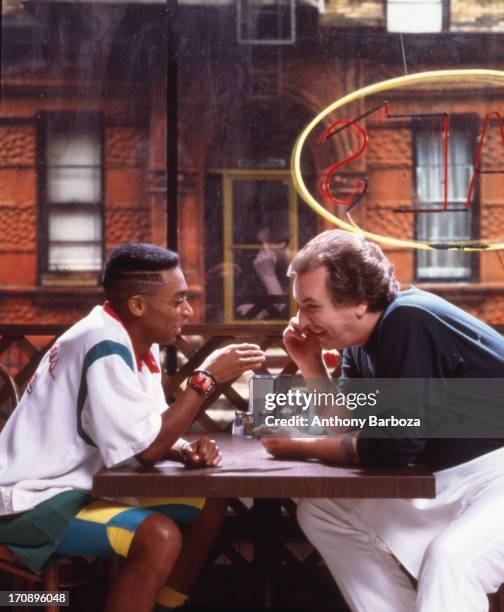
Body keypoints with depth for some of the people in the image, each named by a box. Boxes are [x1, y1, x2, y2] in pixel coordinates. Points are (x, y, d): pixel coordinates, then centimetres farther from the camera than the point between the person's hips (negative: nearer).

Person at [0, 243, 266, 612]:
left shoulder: (137, 341, 6)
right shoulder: (105, 346, -22)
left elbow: (150, 432, 12)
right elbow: (144, 448, -24)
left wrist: (187, 451, -9)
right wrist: (207, 377, -19)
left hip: (80, 487, 10)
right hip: (31, 502, -10)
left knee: (209, 508, 7)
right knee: (159, 536, -29)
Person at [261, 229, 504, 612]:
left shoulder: (407, 323, -22)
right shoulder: (361, 341, 6)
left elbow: (392, 449, -22)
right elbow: (349, 429, 10)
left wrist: (302, 448, -9)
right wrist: (310, 364, 0)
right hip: (449, 477, 10)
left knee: (450, 557, -37)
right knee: (320, 511, 8)